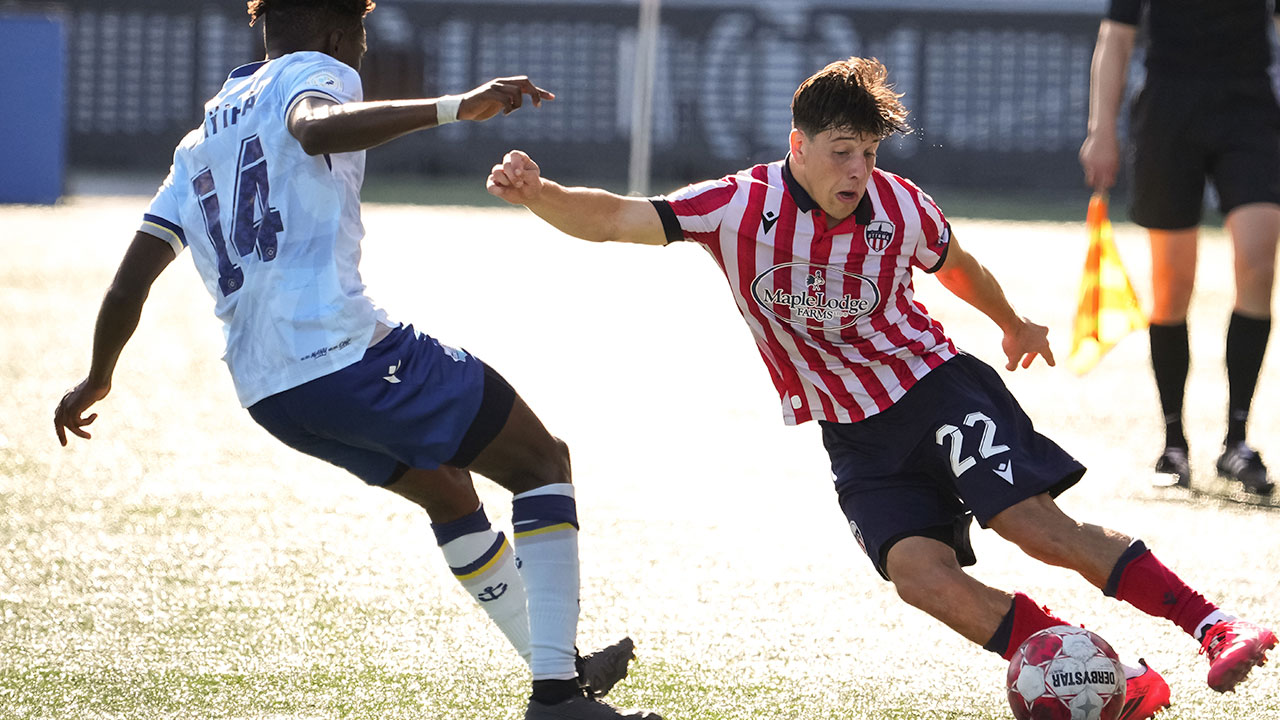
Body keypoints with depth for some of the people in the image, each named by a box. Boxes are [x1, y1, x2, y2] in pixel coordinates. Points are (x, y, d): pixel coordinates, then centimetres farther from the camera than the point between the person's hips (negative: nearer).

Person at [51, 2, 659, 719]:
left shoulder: (199, 145, 25)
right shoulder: (313, 71, 2)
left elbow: (131, 280, 23)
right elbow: (318, 128, -25)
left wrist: (97, 380, 39)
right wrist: (456, 107, -35)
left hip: (264, 390, 8)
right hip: (348, 349, -8)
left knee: (447, 491, 30)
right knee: (544, 462, 3)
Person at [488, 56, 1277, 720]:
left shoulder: (901, 208, -9)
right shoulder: (739, 208, -12)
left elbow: (959, 267, 15)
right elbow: (611, 220, -17)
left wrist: (1014, 324, 32)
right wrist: (538, 193, -36)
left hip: (937, 388, -1)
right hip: (857, 438, 1)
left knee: (1036, 524, -20)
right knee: (919, 572, -21)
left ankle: (1212, 623, -14)